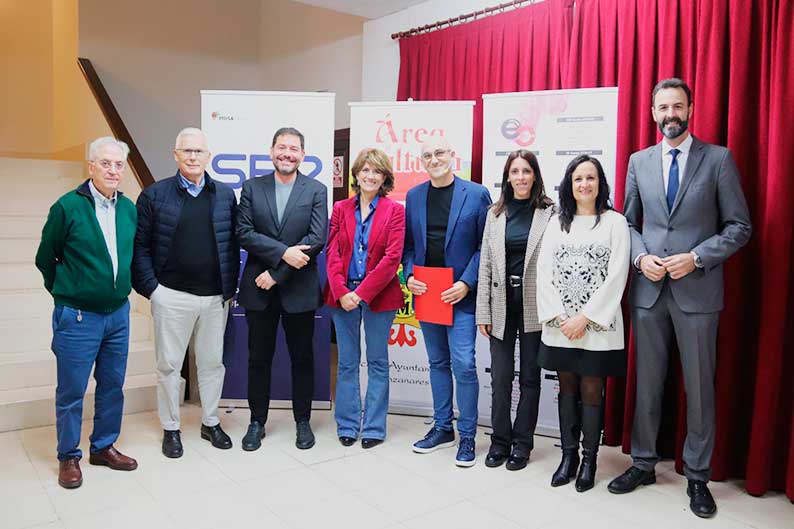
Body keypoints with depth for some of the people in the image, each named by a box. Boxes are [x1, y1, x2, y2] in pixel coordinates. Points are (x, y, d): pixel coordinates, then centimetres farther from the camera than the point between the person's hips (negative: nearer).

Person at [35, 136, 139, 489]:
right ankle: (68, 457, 24)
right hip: (77, 316, -4)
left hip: (118, 314, 5)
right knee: (71, 391, 7)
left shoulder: (129, 208, 1)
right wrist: (66, 291, 8)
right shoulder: (67, 207, -12)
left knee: (112, 386, 14)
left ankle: (104, 447, 31)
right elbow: (45, 259, -1)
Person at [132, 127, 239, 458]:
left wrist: (230, 287, 3)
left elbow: (233, 244, 7)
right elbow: (140, 245, 0)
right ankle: (170, 428, 24)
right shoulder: (154, 195, 0)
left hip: (216, 297, 2)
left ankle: (210, 423, 29)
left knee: (212, 362, 13)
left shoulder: (225, 195, 7)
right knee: (169, 365, 8)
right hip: (172, 296, -2)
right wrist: (150, 287, -7)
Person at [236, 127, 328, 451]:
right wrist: (283, 252, -19)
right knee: (259, 358, 11)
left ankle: (303, 420, 26)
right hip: (259, 289, 1)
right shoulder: (252, 187, 4)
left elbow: (317, 238, -10)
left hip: (299, 289, -1)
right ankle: (257, 421, 26)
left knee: (302, 358, 10)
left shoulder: (316, 190, 0)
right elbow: (244, 233, -5)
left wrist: (276, 272, -14)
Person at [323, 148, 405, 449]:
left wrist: (362, 292, -15)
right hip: (343, 295, 2)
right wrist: (341, 292, -13)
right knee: (347, 363, 10)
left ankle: (374, 428, 19)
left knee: (377, 362, 7)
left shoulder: (394, 211, -1)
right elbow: (332, 253, 1)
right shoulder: (341, 209, 7)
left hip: (379, 296, -2)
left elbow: (392, 257, -9)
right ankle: (348, 425, 22)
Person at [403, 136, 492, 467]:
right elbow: (408, 244, 11)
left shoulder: (476, 194, -4)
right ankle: (442, 428, 27)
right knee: (437, 362, 14)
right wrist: (409, 276, -5)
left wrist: (466, 283, -15)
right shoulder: (413, 196, 8)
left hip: (460, 294, -4)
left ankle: (467, 435, 10)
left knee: (463, 364, -6)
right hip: (425, 293, 5)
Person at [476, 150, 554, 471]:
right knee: (500, 377, 5)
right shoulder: (496, 213, 7)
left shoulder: (549, 212, -2)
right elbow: (485, 264, 6)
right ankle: (500, 440, 21)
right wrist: (483, 312, 2)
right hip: (501, 304, 2)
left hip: (533, 306, -2)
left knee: (529, 377, 9)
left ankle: (522, 443, 21)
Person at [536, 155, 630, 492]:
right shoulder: (557, 222, 9)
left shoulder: (614, 222, 0)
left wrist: (585, 317, -13)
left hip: (597, 327, -3)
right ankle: (568, 455, 22)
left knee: (591, 391, 3)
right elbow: (544, 273, 3)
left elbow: (616, 276, -8)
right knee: (567, 389, 10)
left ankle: (589, 459, 18)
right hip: (560, 326, 3)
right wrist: (559, 317, -7)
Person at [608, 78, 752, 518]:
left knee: (699, 387, 7)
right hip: (648, 288, 3)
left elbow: (739, 227, -2)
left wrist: (696, 257, -14)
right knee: (647, 382, 12)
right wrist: (641, 257, -6)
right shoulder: (639, 161, 9)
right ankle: (643, 464, 26)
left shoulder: (719, 158, 0)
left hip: (697, 290, -2)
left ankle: (697, 476, 22)